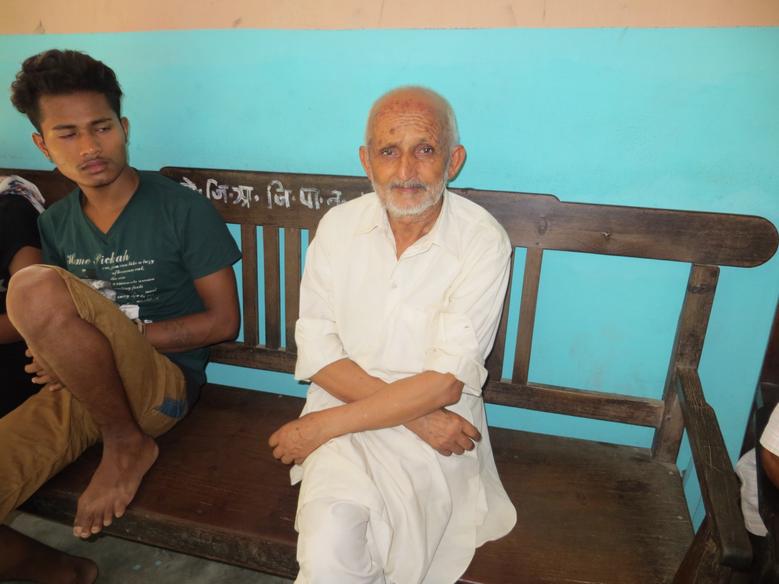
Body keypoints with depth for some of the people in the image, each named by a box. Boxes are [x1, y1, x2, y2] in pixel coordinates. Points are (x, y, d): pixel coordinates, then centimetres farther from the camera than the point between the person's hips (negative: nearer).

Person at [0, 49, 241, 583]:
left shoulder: (183, 209, -7)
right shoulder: (56, 224, 10)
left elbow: (223, 321, -8)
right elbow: (56, 321, 19)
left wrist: (119, 337, -15)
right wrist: (67, 353, -5)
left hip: (163, 384, -5)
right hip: (79, 388, 6)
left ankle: (128, 444, -10)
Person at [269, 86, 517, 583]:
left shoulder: (483, 241, -12)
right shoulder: (338, 226, -2)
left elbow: (444, 383, -15)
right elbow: (316, 351, -4)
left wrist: (321, 426, -13)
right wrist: (414, 415, -15)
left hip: (439, 424, -1)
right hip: (345, 405, 2)